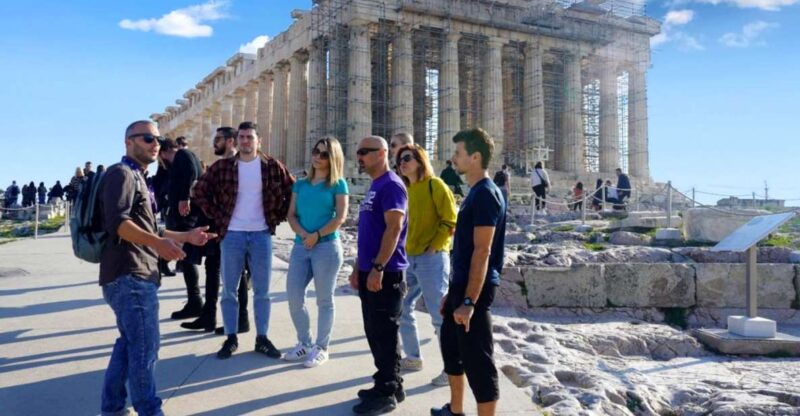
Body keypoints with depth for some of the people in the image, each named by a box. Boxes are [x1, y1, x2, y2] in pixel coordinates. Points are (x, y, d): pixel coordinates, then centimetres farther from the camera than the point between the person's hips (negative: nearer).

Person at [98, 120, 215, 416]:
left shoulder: (138, 178, 23)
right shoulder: (121, 173, -9)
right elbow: (116, 222, -25)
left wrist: (187, 236, 24)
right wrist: (158, 243, -37)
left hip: (136, 275, 11)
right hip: (129, 275, -11)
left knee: (130, 343, 17)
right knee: (145, 346, -6)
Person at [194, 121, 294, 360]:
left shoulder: (272, 167, 0)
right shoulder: (223, 167, 0)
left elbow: (293, 192, 8)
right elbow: (200, 191, 8)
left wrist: (278, 217, 1)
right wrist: (217, 216, 1)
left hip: (261, 235, 0)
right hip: (232, 234, 0)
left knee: (262, 291, 6)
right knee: (229, 290, 6)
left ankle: (262, 339, 16)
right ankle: (231, 338, 17)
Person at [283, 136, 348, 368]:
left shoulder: (338, 184, 0)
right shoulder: (301, 184, 13)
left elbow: (340, 217, -8)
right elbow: (291, 215, 8)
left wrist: (316, 235, -12)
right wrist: (303, 235, -9)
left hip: (327, 246, -5)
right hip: (300, 246, 5)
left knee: (324, 300, 3)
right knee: (293, 297, 4)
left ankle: (321, 348, 15)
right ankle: (304, 343, 23)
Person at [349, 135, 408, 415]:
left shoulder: (391, 185, -12)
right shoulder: (373, 187, 17)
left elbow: (394, 228, -21)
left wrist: (378, 268, -24)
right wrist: (358, 268, 19)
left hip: (385, 273, -10)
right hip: (369, 271, 10)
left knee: (384, 334, -2)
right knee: (374, 332, 15)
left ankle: (386, 394, 9)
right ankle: (389, 385, 26)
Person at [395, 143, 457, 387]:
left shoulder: (434, 185, -8)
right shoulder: (405, 189, 13)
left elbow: (450, 221, -12)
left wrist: (434, 247, -14)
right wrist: (402, 248, 11)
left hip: (431, 258, -8)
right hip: (408, 258, 8)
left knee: (439, 315, -4)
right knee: (401, 309, 14)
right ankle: (413, 358, 29)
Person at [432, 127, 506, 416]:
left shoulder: (486, 194, -17)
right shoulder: (474, 193, 13)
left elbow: (482, 252, -22)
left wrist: (469, 301, -24)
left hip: (475, 289, -10)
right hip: (461, 285, 11)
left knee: (477, 359, -3)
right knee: (451, 345, 22)